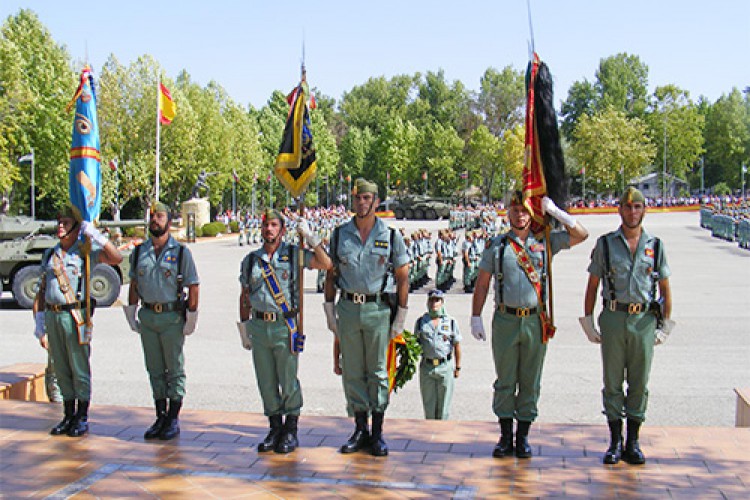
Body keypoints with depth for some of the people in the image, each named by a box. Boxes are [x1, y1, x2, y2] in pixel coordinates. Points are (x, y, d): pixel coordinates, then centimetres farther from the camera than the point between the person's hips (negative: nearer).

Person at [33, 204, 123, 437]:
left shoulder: (85, 252, -1)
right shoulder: (50, 254, 15)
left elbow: (116, 258, -19)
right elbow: (41, 292, 16)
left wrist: (95, 235, -17)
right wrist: (39, 324, 11)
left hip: (75, 316, -5)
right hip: (52, 316, 5)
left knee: (79, 369, 0)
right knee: (61, 370, 11)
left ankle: (82, 419, 10)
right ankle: (68, 417, 21)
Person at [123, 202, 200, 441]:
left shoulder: (181, 252, -3)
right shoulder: (139, 252, 9)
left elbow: (194, 286, -3)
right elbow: (134, 284, 16)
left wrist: (190, 319, -7)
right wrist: (132, 315, 10)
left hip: (172, 316, -4)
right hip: (147, 316, 4)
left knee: (175, 369, 2)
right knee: (155, 370, 10)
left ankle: (173, 419, 9)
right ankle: (160, 417, 18)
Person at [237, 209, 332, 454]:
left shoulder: (294, 254, 1)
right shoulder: (251, 260, 11)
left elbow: (325, 264, -11)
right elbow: (245, 296, 17)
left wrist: (310, 237, -13)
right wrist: (244, 327, 13)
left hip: (286, 326, -3)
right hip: (259, 326, 3)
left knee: (288, 381, 1)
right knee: (266, 382, 8)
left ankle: (291, 431, 13)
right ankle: (275, 429, 20)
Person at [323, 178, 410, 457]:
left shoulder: (391, 236, 0)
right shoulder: (340, 235, 6)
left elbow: (403, 278, 2)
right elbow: (331, 274, 11)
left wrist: (400, 318, -1)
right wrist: (329, 310, 6)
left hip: (378, 308, -2)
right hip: (348, 308, 2)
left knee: (377, 372, 3)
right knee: (352, 372, 6)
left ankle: (377, 433, 12)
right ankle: (360, 430, 17)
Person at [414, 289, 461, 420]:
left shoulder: (451, 322, 4)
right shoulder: (421, 322, 7)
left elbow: (457, 345, 7)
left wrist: (458, 367, 6)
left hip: (445, 366, -1)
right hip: (427, 366, 1)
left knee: (443, 403, 4)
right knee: (428, 403, 5)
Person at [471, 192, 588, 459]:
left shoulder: (545, 242, 7)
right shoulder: (497, 246, 6)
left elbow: (581, 235, 3)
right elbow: (482, 283, 8)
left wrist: (554, 211, -2)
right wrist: (476, 318, 3)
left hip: (535, 321, 1)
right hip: (505, 320, 0)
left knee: (530, 382, 6)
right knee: (505, 381, 4)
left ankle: (523, 437, 16)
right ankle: (506, 437, 14)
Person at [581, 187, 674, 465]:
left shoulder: (655, 246, 7)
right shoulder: (605, 244, 3)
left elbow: (665, 288, 11)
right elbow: (592, 285, 6)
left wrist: (665, 326, 6)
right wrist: (588, 323, 1)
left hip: (645, 320, 1)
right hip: (613, 318, -1)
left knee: (639, 384, 5)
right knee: (613, 383, 3)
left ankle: (633, 442, 15)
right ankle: (615, 441, 12)